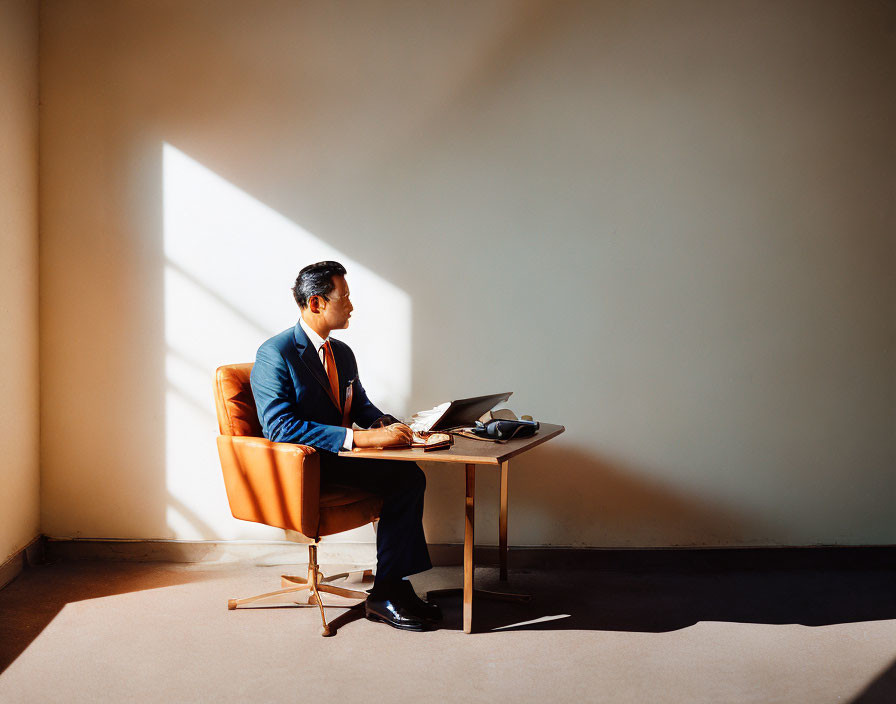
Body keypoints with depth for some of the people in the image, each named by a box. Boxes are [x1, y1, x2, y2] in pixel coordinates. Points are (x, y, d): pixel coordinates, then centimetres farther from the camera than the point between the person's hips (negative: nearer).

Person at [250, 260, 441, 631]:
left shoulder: (342, 352, 14)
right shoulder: (275, 353, -12)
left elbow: (360, 405, 23)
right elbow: (279, 426, -22)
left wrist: (386, 424, -4)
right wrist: (358, 438, -30)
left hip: (339, 459, 8)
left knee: (410, 476, -19)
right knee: (402, 479, -24)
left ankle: (394, 586, -13)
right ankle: (384, 595, -14)